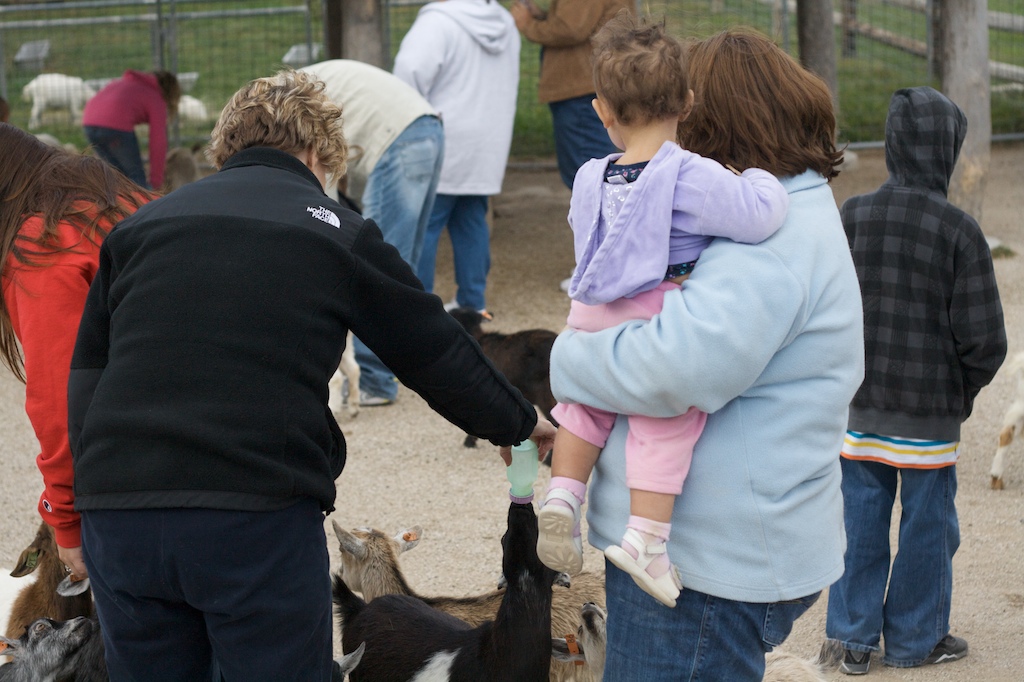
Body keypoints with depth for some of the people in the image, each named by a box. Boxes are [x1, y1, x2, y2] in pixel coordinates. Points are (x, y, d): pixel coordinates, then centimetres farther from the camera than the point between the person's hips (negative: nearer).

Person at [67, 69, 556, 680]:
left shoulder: (141, 225, 17)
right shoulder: (335, 233, 8)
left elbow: (85, 378, 15)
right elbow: (439, 354, 15)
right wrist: (520, 423, 30)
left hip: (116, 513, 4)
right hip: (258, 513, -4)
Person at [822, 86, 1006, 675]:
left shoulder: (850, 217, -5)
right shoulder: (959, 231, -15)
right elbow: (984, 339, -13)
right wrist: (965, 390, 6)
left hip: (856, 406, 4)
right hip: (929, 412, -3)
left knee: (861, 519, 14)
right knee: (927, 525, 12)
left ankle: (855, 636, 21)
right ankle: (915, 638, 23)